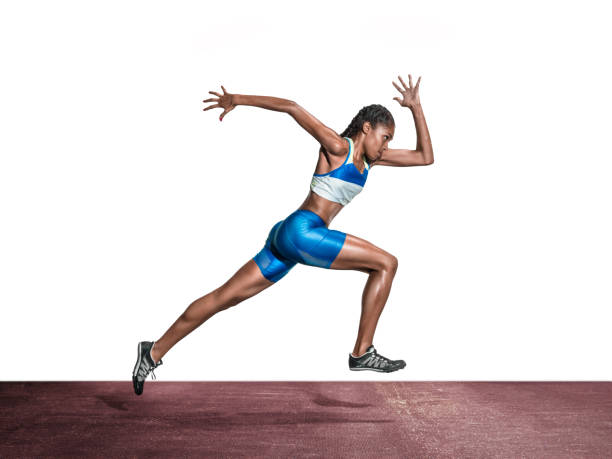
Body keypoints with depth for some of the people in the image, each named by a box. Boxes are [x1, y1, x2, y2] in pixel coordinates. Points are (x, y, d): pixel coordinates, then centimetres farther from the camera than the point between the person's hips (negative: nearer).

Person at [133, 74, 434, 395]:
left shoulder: (370, 159, 20)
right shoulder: (338, 147, -4)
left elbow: (425, 157, 21)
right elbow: (292, 108, -6)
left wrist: (416, 108, 17)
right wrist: (238, 99, -6)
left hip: (287, 237, 9)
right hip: (300, 231, -9)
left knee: (224, 297, 9)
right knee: (386, 263, -6)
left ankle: (154, 352, 14)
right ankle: (362, 353, -4)